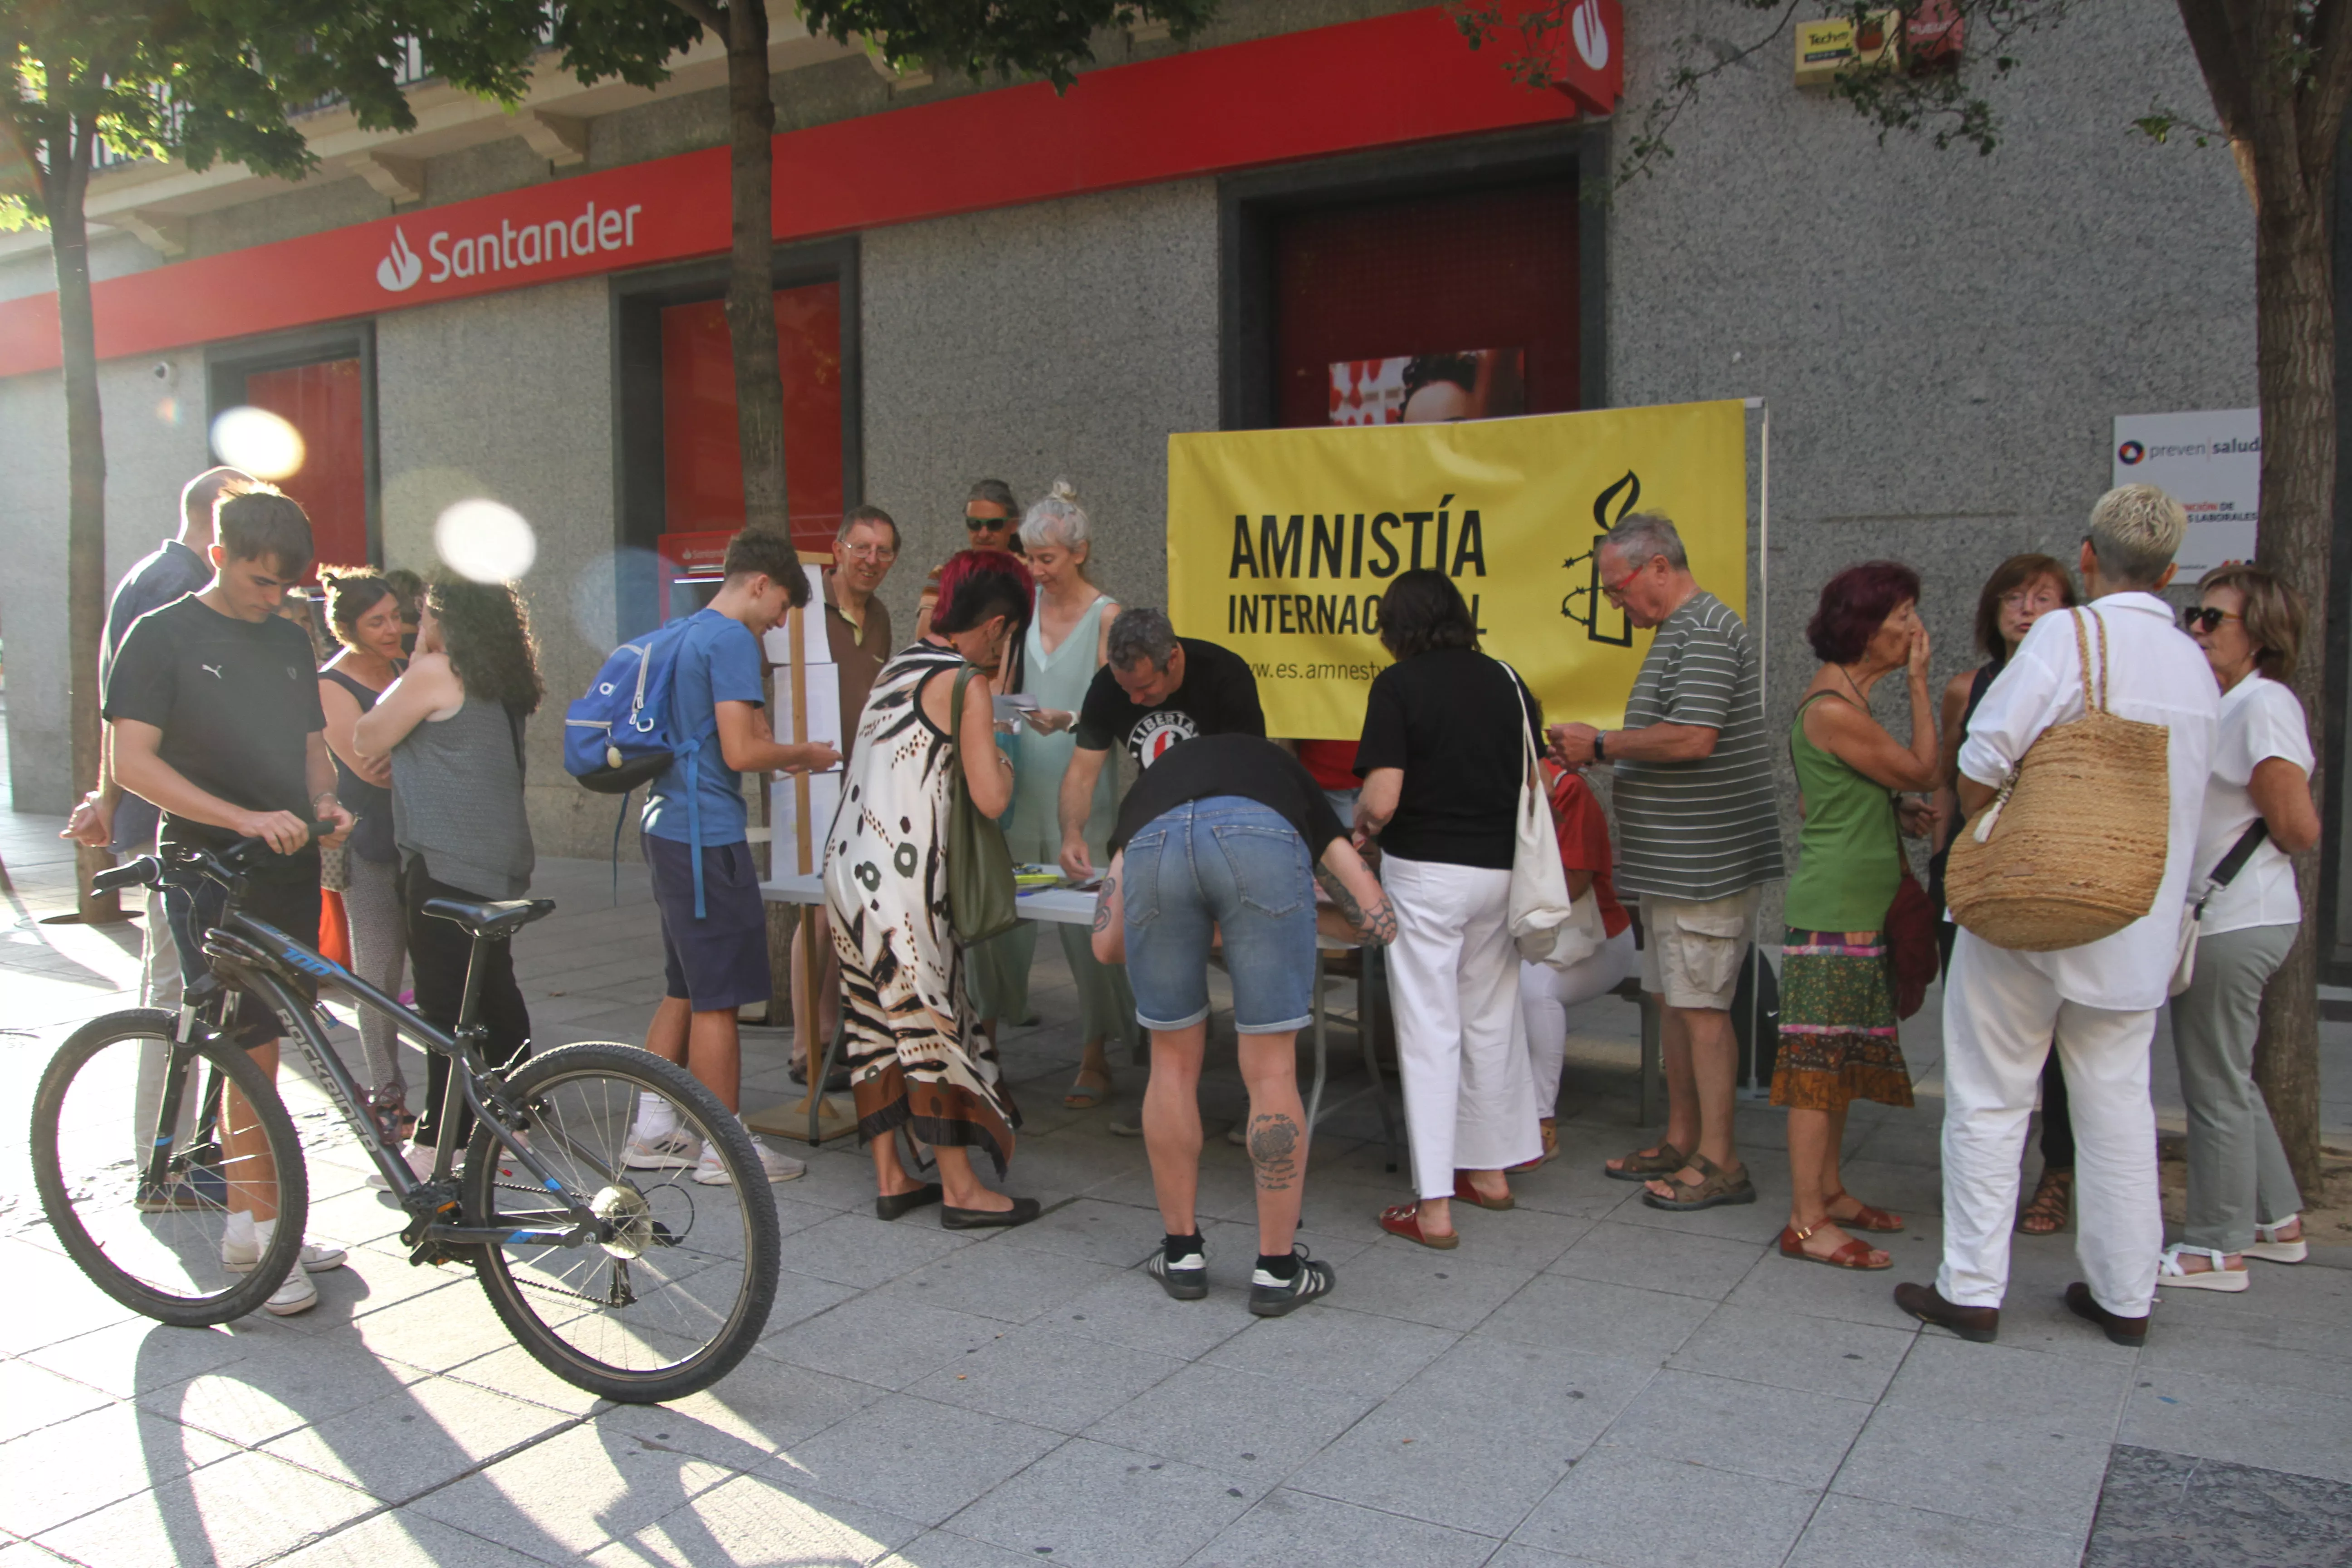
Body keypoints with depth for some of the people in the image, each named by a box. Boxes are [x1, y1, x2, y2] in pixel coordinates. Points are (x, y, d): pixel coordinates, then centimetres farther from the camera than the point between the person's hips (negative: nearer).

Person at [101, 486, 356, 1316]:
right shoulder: (163, 636, -4)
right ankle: (264, 1225, 1)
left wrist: (324, 803, 0)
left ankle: (252, 1222, 20)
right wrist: (243, 818, -21)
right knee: (252, 1050, -8)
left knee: (261, 1052, 10)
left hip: (290, 873, 6)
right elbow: (132, 761, -11)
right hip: (211, 874, -6)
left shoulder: (289, 640, 15)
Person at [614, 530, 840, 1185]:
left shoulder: (686, 634, 17)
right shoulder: (732, 640, -13)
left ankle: (653, 1131, 23)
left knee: (685, 990, 16)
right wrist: (804, 755, -3)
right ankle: (725, 1149, 6)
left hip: (669, 826, 10)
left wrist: (781, 755, 20)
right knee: (719, 998, -2)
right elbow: (741, 752, -19)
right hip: (707, 835, -10)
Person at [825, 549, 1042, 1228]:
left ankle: (890, 1178, 20)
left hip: (848, 864, 8)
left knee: (876, 1020, 12)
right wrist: (1003, 764, 6)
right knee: (932, 1023, -1)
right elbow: (991, 799, -13)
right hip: (899, 876, -8)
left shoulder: (897, 667, 14)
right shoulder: (965, 684, -10)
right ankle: (960, 1190, 7)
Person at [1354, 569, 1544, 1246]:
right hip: (1499, 871, 6)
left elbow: (1382, 801, -17)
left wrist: (1359, 830, 3)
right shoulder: (1506, 680, 7)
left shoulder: (1398, 684, -9)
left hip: (1425, 871, -5)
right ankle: (1491, 1170, 32)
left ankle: (1433, 1207, 2)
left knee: (1430, 1033, -1)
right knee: (1491, 1022, 19)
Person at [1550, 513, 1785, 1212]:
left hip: (1705, 860, -10)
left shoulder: (1704, 632, -15)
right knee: (1674, 998, 14)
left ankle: (1718, 1161, 2)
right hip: (1677, 859, 10)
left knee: (1700, 1004, -6)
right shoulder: (1685, 630, 18)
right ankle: (1680, 1140, 23)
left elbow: (1693, 738, -25)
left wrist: (1600, 745, -14)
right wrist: (1599, 754, 9)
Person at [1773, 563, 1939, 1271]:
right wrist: (1918, 682, -5)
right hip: (1834, 911, -11)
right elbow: (1924, 771, -11)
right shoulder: (1834, 708, -17)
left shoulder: (1847, 697, 15)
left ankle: (1828, 1190, 26)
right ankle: (1806, 1222, -3)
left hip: (1857, 907, 11)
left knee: (1840, 1055, 16)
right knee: (1820, 1055, -7)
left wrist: (1902, 812, 7)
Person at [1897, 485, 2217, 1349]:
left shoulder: (2068, 635, -13)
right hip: (2139, 926, 6)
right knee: (2117, 1101, 14)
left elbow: (1983, 762, -19)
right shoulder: (2196, 664, 8)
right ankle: (2125, 1295, 22)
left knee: (1989, 1101, 4)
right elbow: (2180, 798, 16)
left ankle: (1972, 1288, 10)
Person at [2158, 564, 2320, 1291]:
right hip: (2219, 916, 10)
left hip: (2237, 923, -10)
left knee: (2215, 1086, -1)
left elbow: (2300, 829, -15)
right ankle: (2277, 1221, 31)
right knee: (2229, 1081, 19)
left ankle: (2217, 1248, 9)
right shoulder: (2223, 704, 14)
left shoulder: (2264, 704, -14)